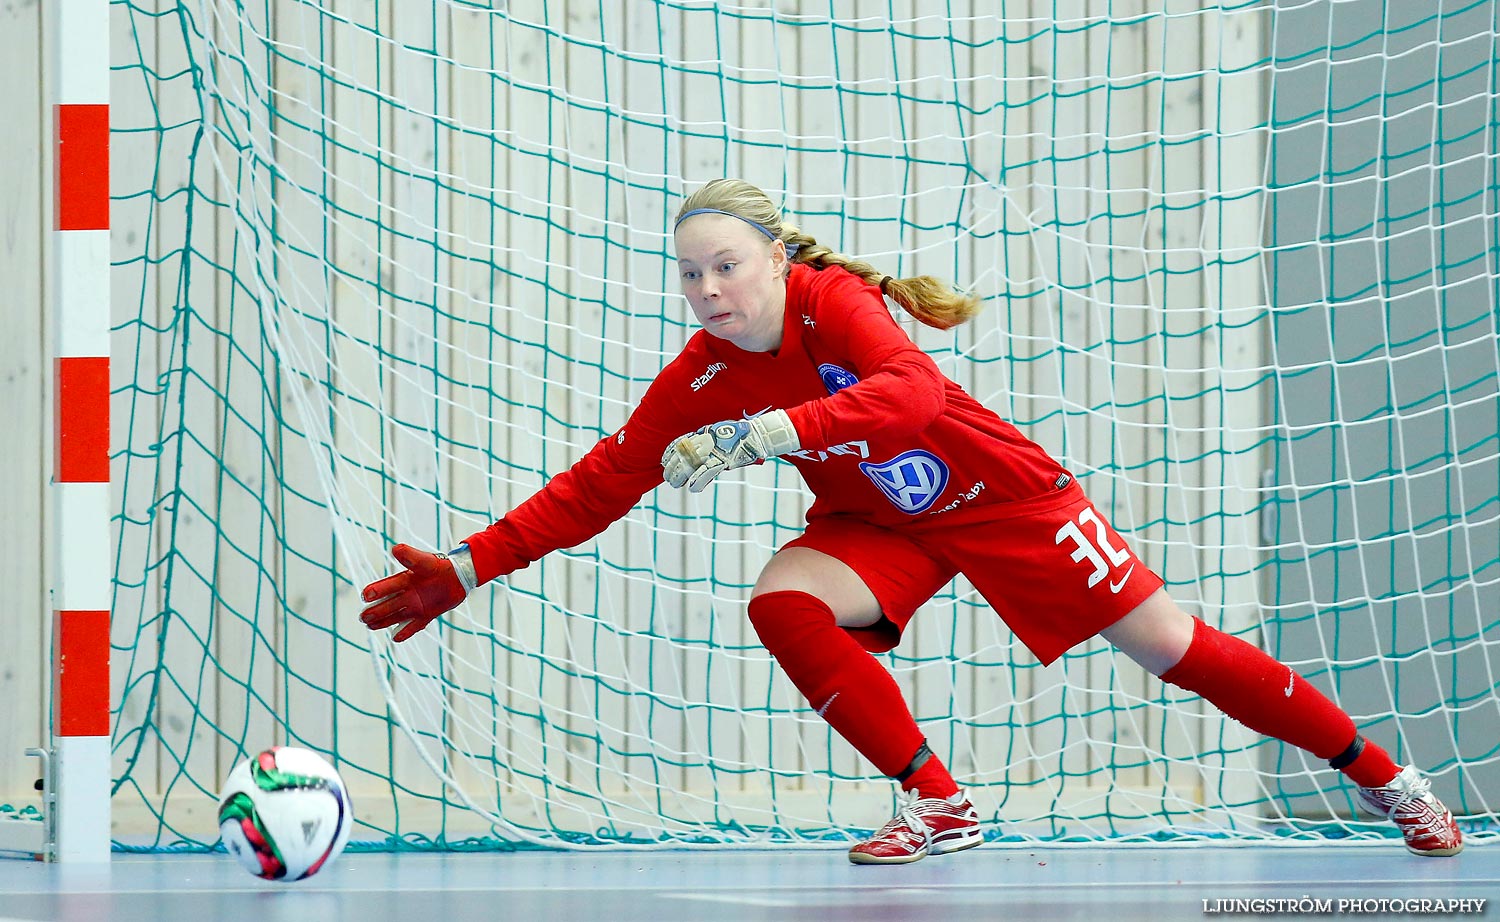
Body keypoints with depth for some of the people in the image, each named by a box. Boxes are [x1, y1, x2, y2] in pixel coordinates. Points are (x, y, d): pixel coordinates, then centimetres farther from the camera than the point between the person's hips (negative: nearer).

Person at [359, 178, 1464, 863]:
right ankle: (940, 806, -15)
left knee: (1172, 647, -2)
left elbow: (913, 391, -47)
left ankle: (1381, 773, 15)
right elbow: (602, 482, -11)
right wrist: (469, 569, -19)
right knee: (783, 600, -26)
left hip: (1002, 492, -4)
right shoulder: (698, 379, -14)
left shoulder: (835, 300, -28)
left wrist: (767, 433, -57)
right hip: (880, 523, 4)